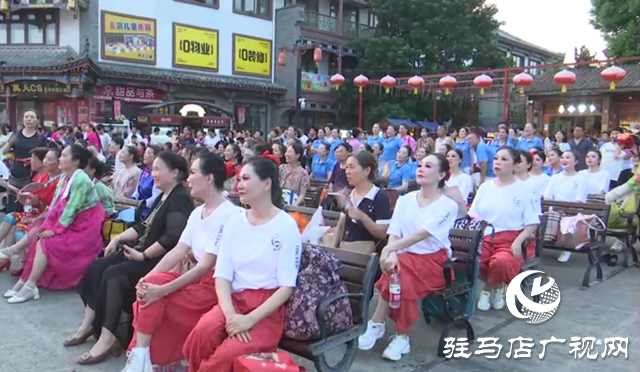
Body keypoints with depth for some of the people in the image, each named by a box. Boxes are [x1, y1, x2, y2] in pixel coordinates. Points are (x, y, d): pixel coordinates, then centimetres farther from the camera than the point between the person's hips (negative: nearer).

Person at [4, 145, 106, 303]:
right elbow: (56, 204, 5)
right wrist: (46, 226, -5)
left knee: (45, 244, -19)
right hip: (66, 222, 9)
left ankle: (29, 288, -9)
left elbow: (71, 209, -23)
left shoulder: (80, 180, -21)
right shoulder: (64, 177, 7)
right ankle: (25, 281, 1)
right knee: (34, 235, -1)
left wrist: (55, 231, -18)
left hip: (83, 227, -9)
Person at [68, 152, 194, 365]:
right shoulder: (162, 197, 18)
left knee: (113, 274, -24)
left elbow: (172, 239, -24)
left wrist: (143, 255, -19)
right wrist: (119, 238, 9)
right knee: (98, 266, -4)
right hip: (144, 251, 10)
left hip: (159, 259, -10)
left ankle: (107, 336, -20)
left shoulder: (181, 199, -14)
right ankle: (91, 322, -2)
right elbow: (144, 226, 21)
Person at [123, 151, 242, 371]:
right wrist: (147, 279, -10)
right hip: (195, 277, 8)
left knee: (155, 296, -21)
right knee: (151, 284, -14)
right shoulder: (197, 213, 10)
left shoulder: (228, 215, -19)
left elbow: (206, 266, -22)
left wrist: (162, 290, -25)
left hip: (215, 285, -8)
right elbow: (178, 252, 4)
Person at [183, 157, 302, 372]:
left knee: (229, 354, -29)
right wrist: (230, 314, -16)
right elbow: (222, 276, 2)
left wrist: (250, 319, -19)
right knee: (204, 329, -28)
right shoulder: (235, 222, 8)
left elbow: (287, 287, -9)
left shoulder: (286, 226, -7)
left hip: (268, 308, -4)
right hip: (235, 299, 4)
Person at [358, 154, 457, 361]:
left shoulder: (448, 205, -6)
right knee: (397, 269, -31)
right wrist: (391, 253, -25)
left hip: (434, 261, -3)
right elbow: (394, 234, -2)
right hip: (406, 257, 3)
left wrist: (389, 249, -31)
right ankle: (402, 336, -17)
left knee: (400, 270, -32)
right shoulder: (405, 200, 8)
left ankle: (377, 324, -14)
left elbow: (421, 234, -21)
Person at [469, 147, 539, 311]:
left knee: (501, 261, -37)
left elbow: (533, 223, -1)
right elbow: (474, 217, 13)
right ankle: (492, 285, 5)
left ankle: (495, 286, 2)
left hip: (511, 239, -3)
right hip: (485, 237, 3)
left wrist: (518, 242, -17)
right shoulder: (485, 187, 13)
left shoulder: (523, 189, 2)